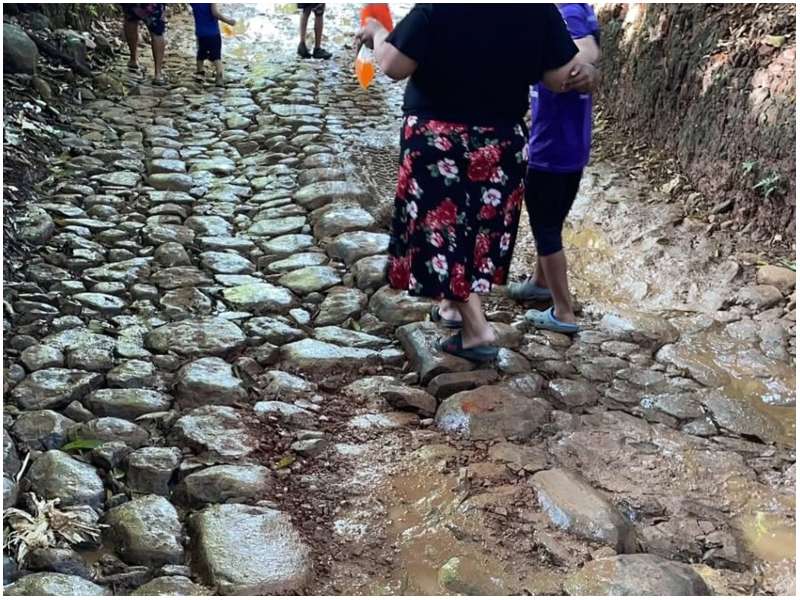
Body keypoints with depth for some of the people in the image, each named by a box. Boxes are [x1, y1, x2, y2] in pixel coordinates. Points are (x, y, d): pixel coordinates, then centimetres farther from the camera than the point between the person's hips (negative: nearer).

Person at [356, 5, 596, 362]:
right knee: (481, 230, 20)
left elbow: (394, 66, -16)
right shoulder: (539, 10, -8)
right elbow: (560, 78, -4)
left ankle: (477, 329, 3)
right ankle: (452, 304, 36)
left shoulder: (436, 9, -19)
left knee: (441, 228, 6)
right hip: (503, 144, 5)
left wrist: (376, 32, 3)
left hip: (438, 143, -4)